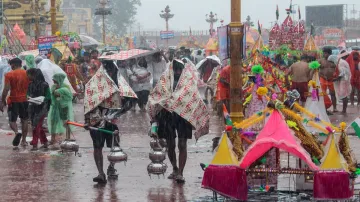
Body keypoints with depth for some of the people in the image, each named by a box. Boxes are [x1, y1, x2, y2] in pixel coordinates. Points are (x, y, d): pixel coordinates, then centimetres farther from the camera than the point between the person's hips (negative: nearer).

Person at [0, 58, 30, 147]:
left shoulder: (9, 75, -8)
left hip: (14, 100, -3)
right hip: (25, 100, 3)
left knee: (12, 120, 4)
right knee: (24, 120, 14)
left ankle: (17, 132, -25)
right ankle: (24, 140, 15)